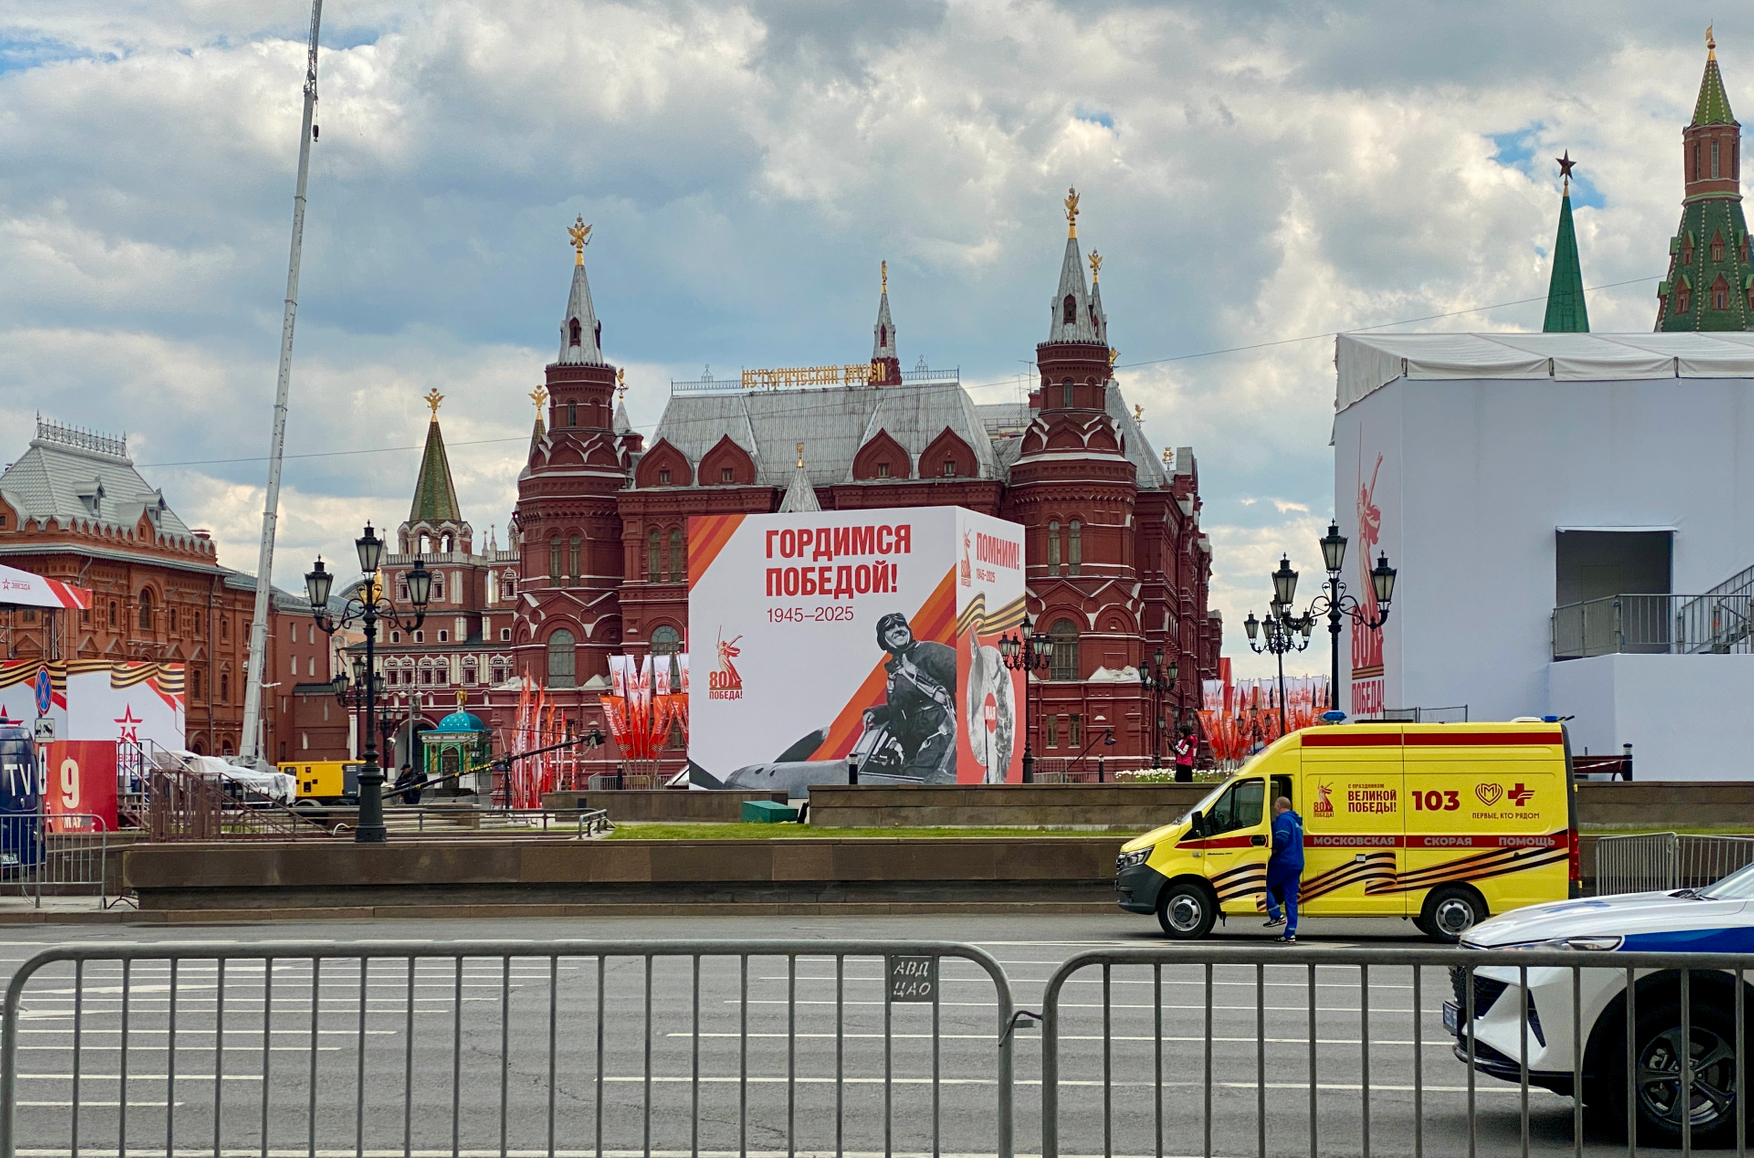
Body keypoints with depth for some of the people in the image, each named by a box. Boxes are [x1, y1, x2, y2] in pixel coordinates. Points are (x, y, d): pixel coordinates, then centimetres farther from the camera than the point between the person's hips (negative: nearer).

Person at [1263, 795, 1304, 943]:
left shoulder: (1283, 819, -8)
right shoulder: (1296, 821, 23)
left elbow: (1281, 839, -23)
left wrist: (1273, 852, -8)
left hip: (1283, 862, -9)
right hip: (1297, 864, 9)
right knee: (1291, 899, 6)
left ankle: (1276, 916, -2)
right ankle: (1290, 935, 3)